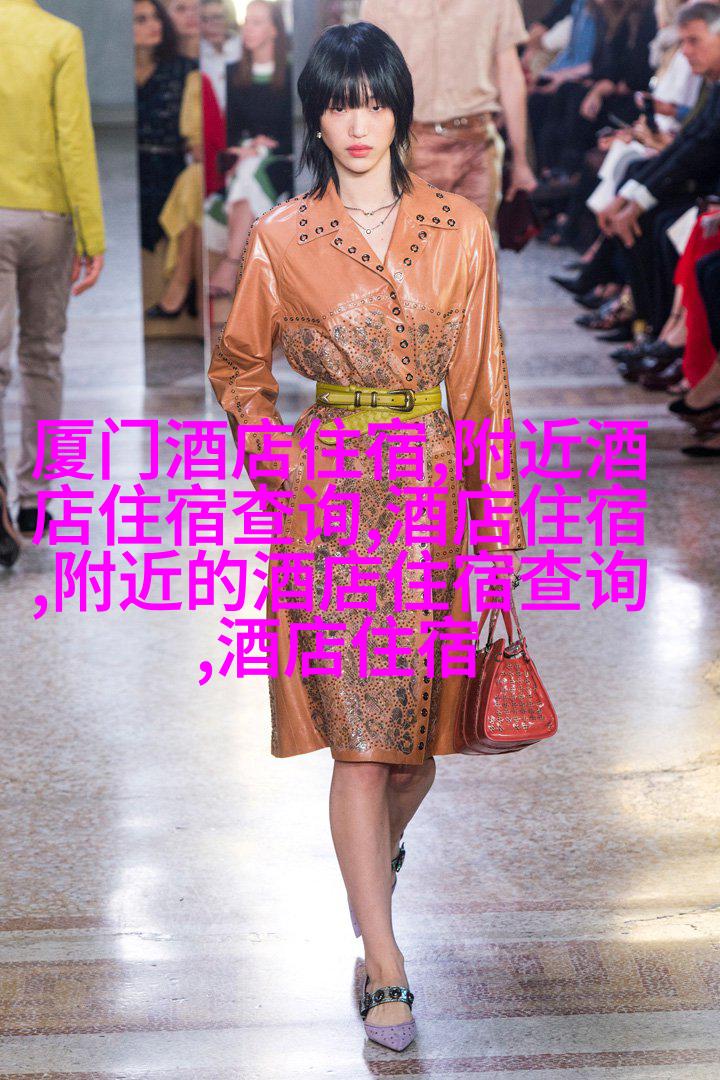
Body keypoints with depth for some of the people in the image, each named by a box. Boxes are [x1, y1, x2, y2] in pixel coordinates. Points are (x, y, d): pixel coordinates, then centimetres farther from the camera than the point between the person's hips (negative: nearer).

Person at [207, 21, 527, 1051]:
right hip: (333, 499, -2)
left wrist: (500, 506, 2)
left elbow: (483, 380, 5)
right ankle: (385, 965, 4)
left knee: (420, 717, 12)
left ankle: (381, 848, 46)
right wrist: (279, 458, -2)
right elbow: (238, 369, 12)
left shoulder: (461, 231, 2)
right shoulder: (281, 240, 0)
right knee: (359, 733, -4)